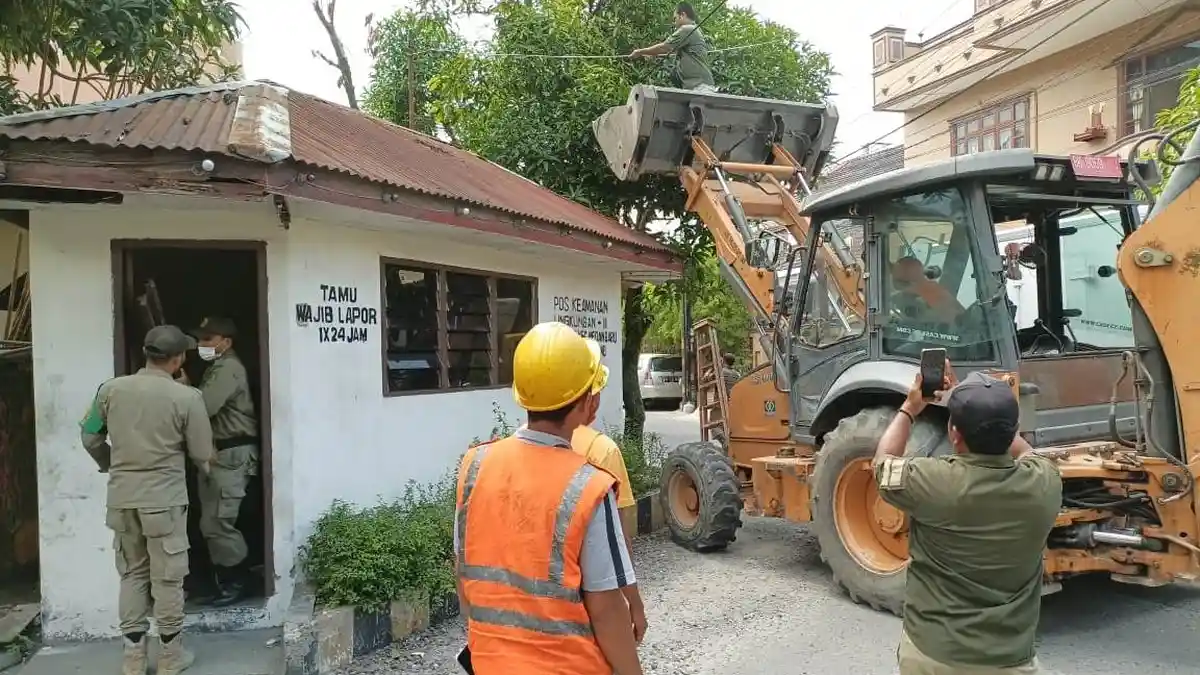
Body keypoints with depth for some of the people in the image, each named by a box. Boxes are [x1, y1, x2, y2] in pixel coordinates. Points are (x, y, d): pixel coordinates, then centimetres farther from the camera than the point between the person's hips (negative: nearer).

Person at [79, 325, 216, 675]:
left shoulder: (111, 389, -1)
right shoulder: (187, 397, -13)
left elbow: (89, 438, 10)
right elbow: (202, 454, -5)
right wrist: (206, 469, 18)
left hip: (121, 497, 4)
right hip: (164, 498, -4)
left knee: (132, 574, 16)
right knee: (167, 577, 8)